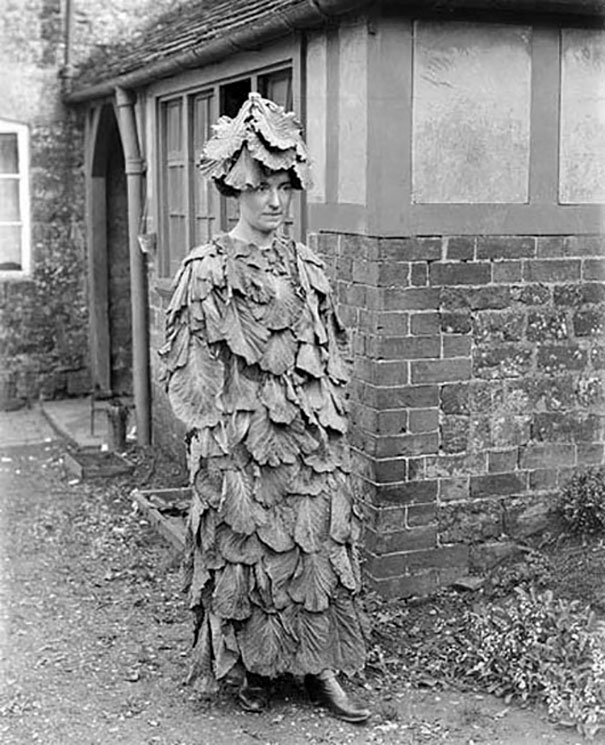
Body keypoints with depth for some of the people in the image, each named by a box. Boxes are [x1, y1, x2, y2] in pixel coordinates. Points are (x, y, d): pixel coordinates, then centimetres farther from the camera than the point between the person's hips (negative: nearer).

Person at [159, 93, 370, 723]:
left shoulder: (307, 268, 7)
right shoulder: (207, 270, -6)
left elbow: (328, 358, 13)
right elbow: (191, 370, -6)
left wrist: (332, 427, 9)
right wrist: (215, 445, -9)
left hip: (310, 437, 4)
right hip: (240, 439, -4)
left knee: (320, 546, 6)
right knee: (245, 548, 6)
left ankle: (317, 666, 17)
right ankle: (253, 668, 23)